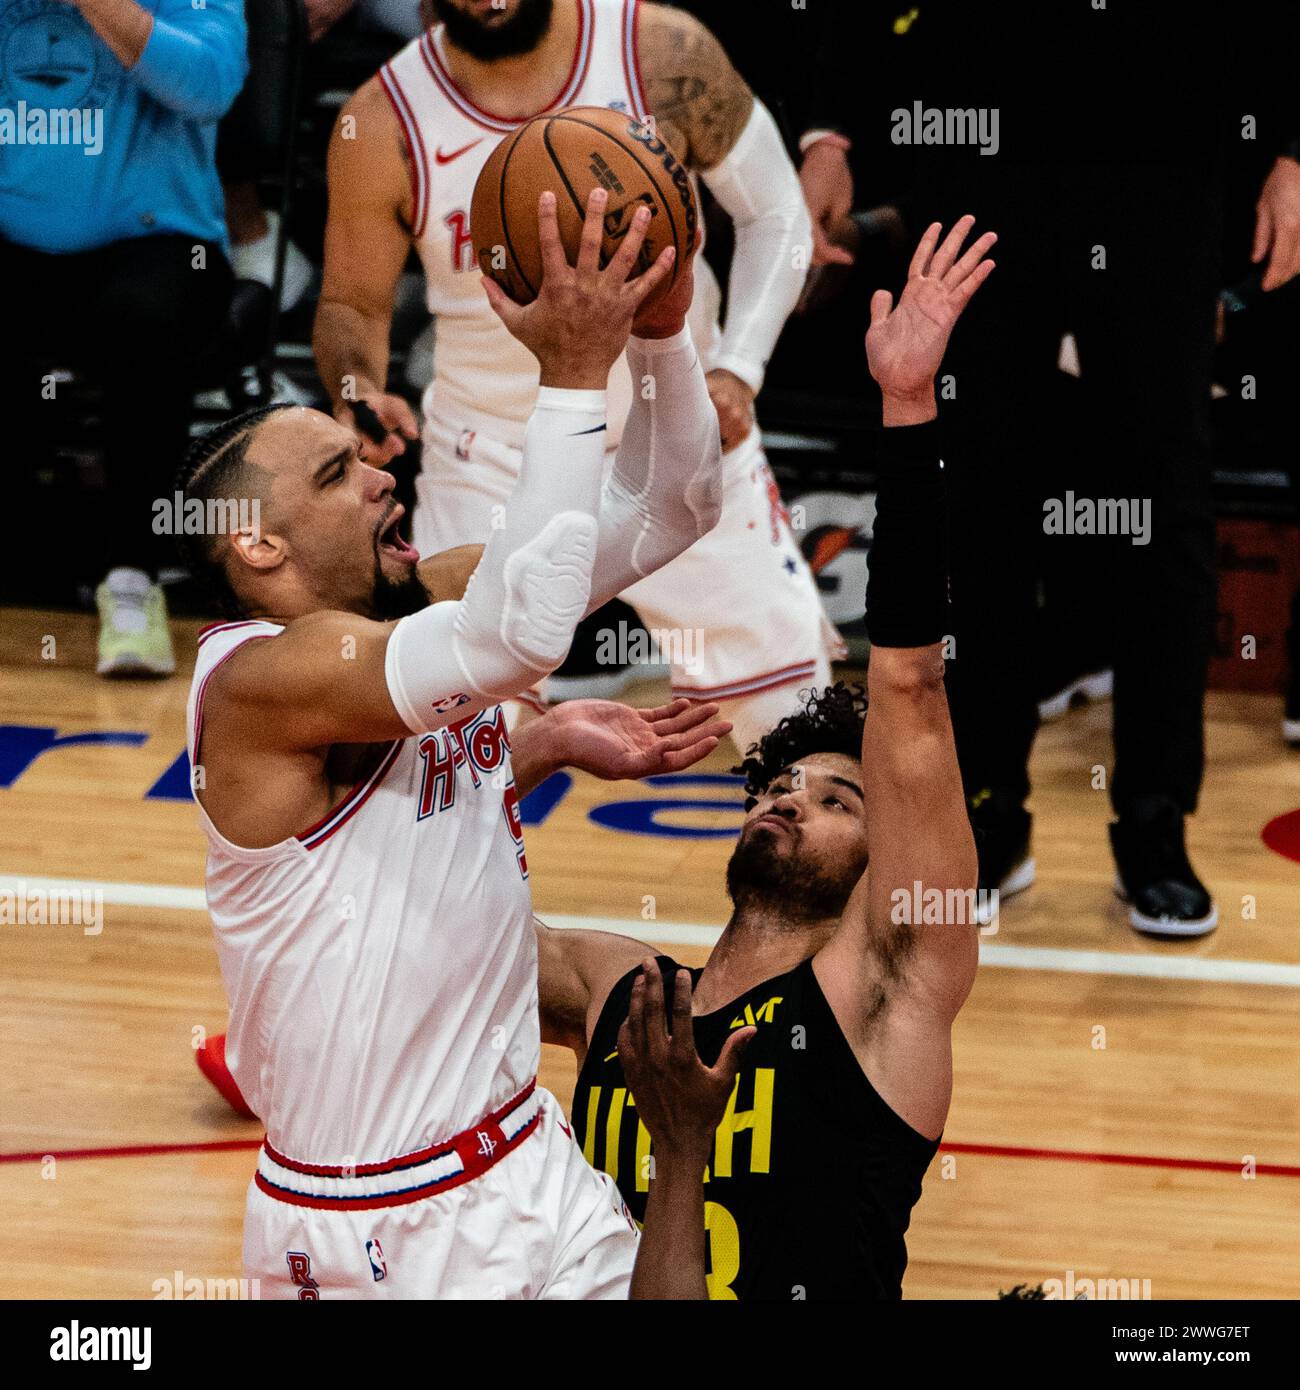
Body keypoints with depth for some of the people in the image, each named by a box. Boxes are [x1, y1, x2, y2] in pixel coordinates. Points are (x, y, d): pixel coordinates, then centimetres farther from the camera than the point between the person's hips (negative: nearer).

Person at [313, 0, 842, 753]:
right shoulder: (382, 125, -13)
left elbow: (774, 212, -1)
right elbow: (355, 302, 1)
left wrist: (739, 370, -15)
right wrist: (358, 394, -22)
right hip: (493, 470, -1)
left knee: (801, 716, 5)